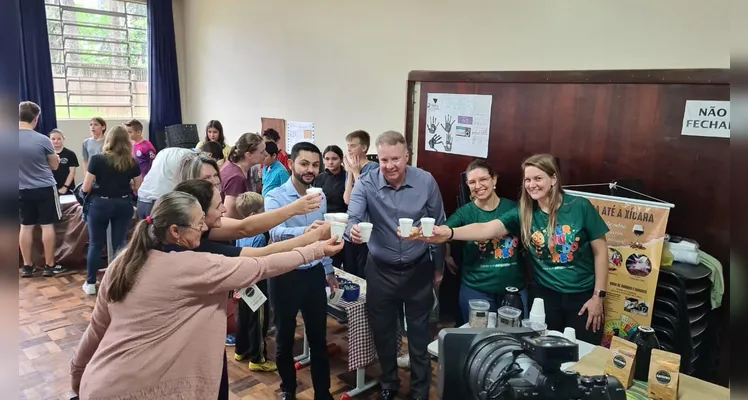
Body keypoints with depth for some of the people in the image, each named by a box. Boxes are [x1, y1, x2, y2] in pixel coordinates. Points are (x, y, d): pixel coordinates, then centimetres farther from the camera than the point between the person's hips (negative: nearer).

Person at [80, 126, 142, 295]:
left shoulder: (97, 160, -11)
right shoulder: (132, 162, -5)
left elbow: (85, 188, -9)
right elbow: (138, 188, 2)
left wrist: (99, 186, 12)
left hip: (100, 204, -1)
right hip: (123, 205, 1)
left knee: (96, 244, 12)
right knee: (120, 244, 10)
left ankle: (90, 283, 20)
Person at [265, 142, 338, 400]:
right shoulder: (275, 197, -14)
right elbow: (276, 233, -32)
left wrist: (329, 271, 17)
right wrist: (304, 231, -51)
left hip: (314, 274, 4)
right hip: (285, 276, -4)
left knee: (318, 338, 13)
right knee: (284, 338, 14)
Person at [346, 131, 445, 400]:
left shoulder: (426, 182, -11)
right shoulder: (366, 184, -13)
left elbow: (438, 226, -1)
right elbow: (353, 219, -23)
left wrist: (438, 267, 6)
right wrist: (353, 231, -48)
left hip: (418, 269, 0)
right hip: (381, 271, 1)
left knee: (419, 334, 14)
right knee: (383, 332, 18)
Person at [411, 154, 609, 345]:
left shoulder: (580, 207, -12)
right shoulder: (523, 213, -7)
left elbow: (600, 251, -6)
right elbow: (486, 229, -20)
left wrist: (598, 295, -7)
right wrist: (449, 233, -38)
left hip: (583, 295, -2)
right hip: (545, 294, 2)